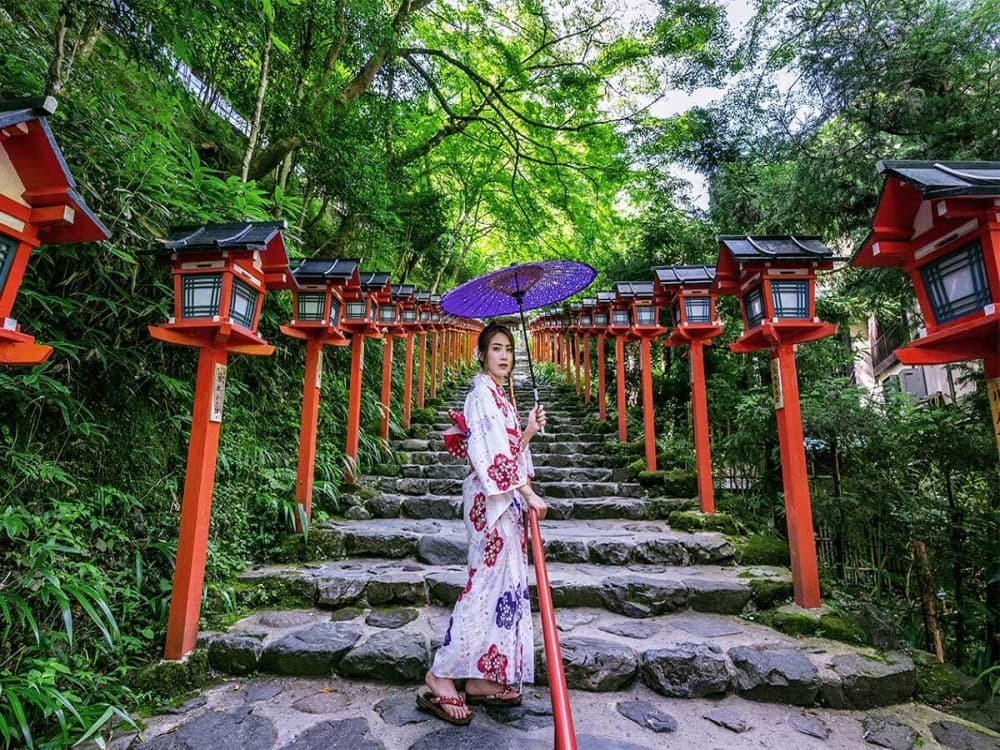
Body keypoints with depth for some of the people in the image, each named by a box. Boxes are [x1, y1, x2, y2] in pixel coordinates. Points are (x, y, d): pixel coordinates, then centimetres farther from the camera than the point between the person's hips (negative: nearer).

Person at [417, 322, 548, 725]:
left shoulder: (501, 396, 19)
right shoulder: (482, 393, -9)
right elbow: (493, 451, -18)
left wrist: (529, 430, 6)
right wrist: (527, 493, -19)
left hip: (506, 499, 9)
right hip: (492, 498, -9)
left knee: (503, 584, 10)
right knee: (489, 583, -8)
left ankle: (481, 679, 19)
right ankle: (440, 678, 3)